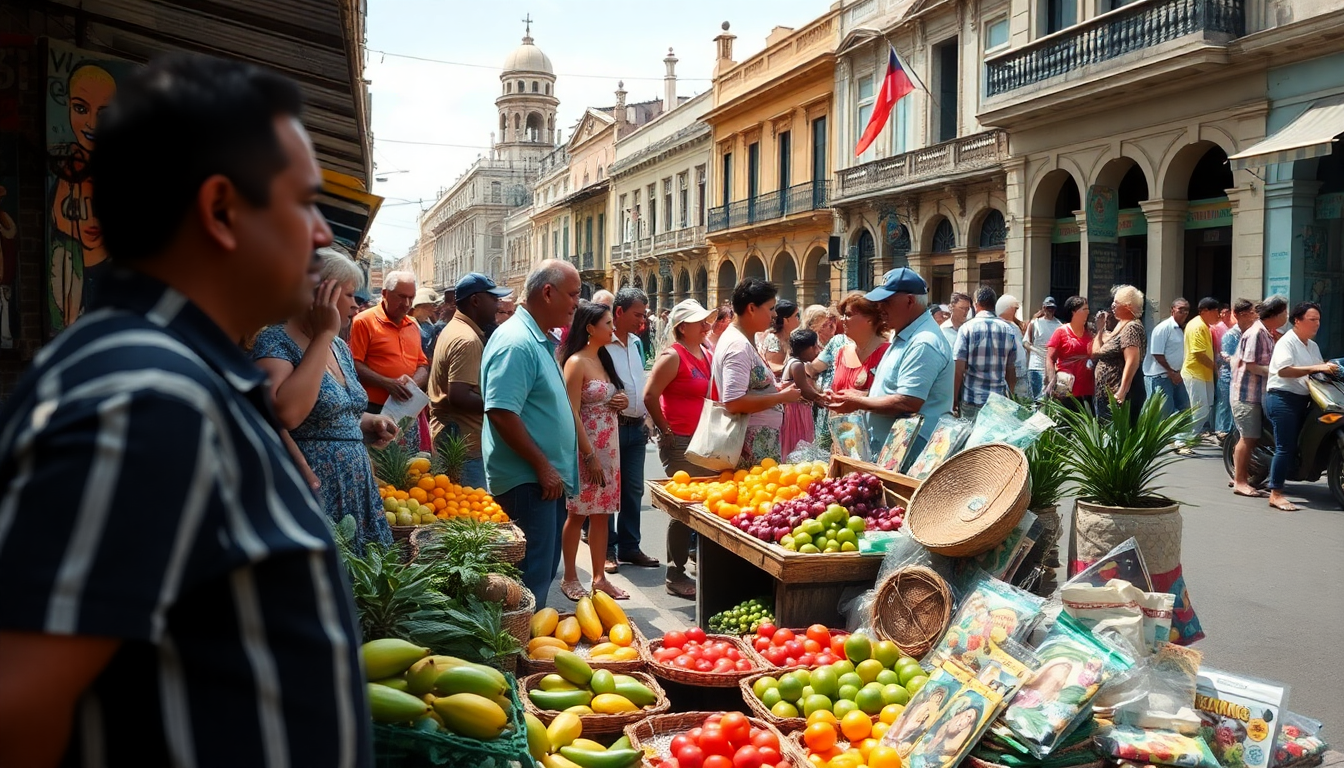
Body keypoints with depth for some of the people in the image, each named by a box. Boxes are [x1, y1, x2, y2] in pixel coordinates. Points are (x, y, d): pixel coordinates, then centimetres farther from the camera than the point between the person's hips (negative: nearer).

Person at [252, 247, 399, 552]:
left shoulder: (340, 347, 13)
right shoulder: (275, 341, -11)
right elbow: (287, 413, -30)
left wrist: (371, 422, 5)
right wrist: (323, 335, -21)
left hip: (356, 491, 8)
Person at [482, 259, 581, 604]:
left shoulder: (541, 341, 14)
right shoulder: (516, 341, -18)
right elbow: (502, 413, -25)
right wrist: (543, 466, -20)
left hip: (547, 479, 10)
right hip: (527, 481, -10)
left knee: (545, 571, 17)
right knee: (533, 578, -5)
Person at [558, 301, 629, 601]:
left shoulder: (604, 359, 12)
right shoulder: (576, 362, -12)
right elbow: (572, 413, -17)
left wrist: (623, 401, 1)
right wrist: (589, 455, -19)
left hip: (609, 445, 8)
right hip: (586, 446, -8)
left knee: (601, 513, 11)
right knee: (578, 514, 2)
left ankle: (599, 577, 18)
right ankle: (569, 578, 14)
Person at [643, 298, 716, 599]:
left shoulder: (708, 354, 12)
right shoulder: (673, 356, -12)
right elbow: (650, 396, -17)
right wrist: (666, 430, -10)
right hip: (680, 442, -8)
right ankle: (676, 576, 9)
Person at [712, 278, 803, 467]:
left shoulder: (740, 340, 13)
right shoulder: (739, 345, -17)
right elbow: (734, 402, -26)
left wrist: (775, 388, 9)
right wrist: (782, 397, -18)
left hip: (761, 440, 10)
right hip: (753, 446, -10)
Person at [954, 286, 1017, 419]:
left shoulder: (967, 328, -5)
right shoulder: (1007, 330, 5)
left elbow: (959, 369, -9)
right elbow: (1011, 370, 9)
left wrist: (954, 398, -2)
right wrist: (1009, 396, 20)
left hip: (972, 399, -3)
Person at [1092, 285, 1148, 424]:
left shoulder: (1131, 327, -14)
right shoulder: (1121, 325, 16)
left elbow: (1132, 362, -26)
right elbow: (1097, 352, 21)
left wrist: (1122, 393, -32)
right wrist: (1100, 329, 16)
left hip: (1118, 397, -10)